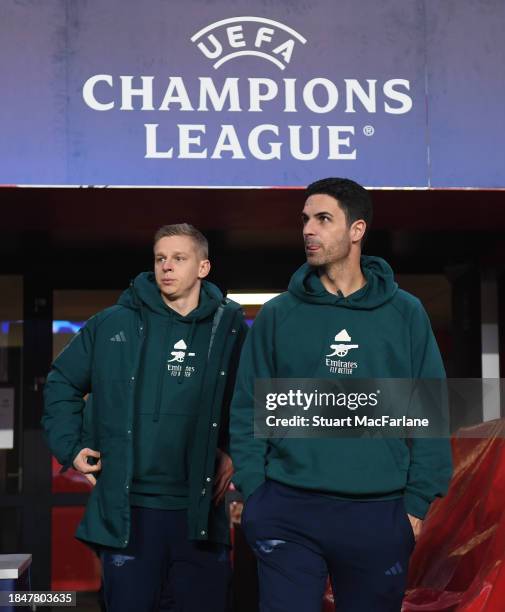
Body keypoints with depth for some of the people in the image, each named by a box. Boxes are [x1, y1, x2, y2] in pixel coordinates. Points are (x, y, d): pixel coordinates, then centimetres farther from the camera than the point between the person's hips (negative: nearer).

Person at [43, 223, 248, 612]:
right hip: (126, 510, 0)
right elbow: (61, 384, 12)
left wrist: (237, 451, 4)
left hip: (201, 511, 1)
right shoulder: (113, 325, 1)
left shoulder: (231, 328, 3)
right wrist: (71, 447, 4)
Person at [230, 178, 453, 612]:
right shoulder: (277, 315, 4)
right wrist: (254, 494, -4)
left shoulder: (405, 314, 4)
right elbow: (247, 411, 5)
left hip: (380, 514, 1)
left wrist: (417, 502, -1)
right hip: (288, 514, 0)